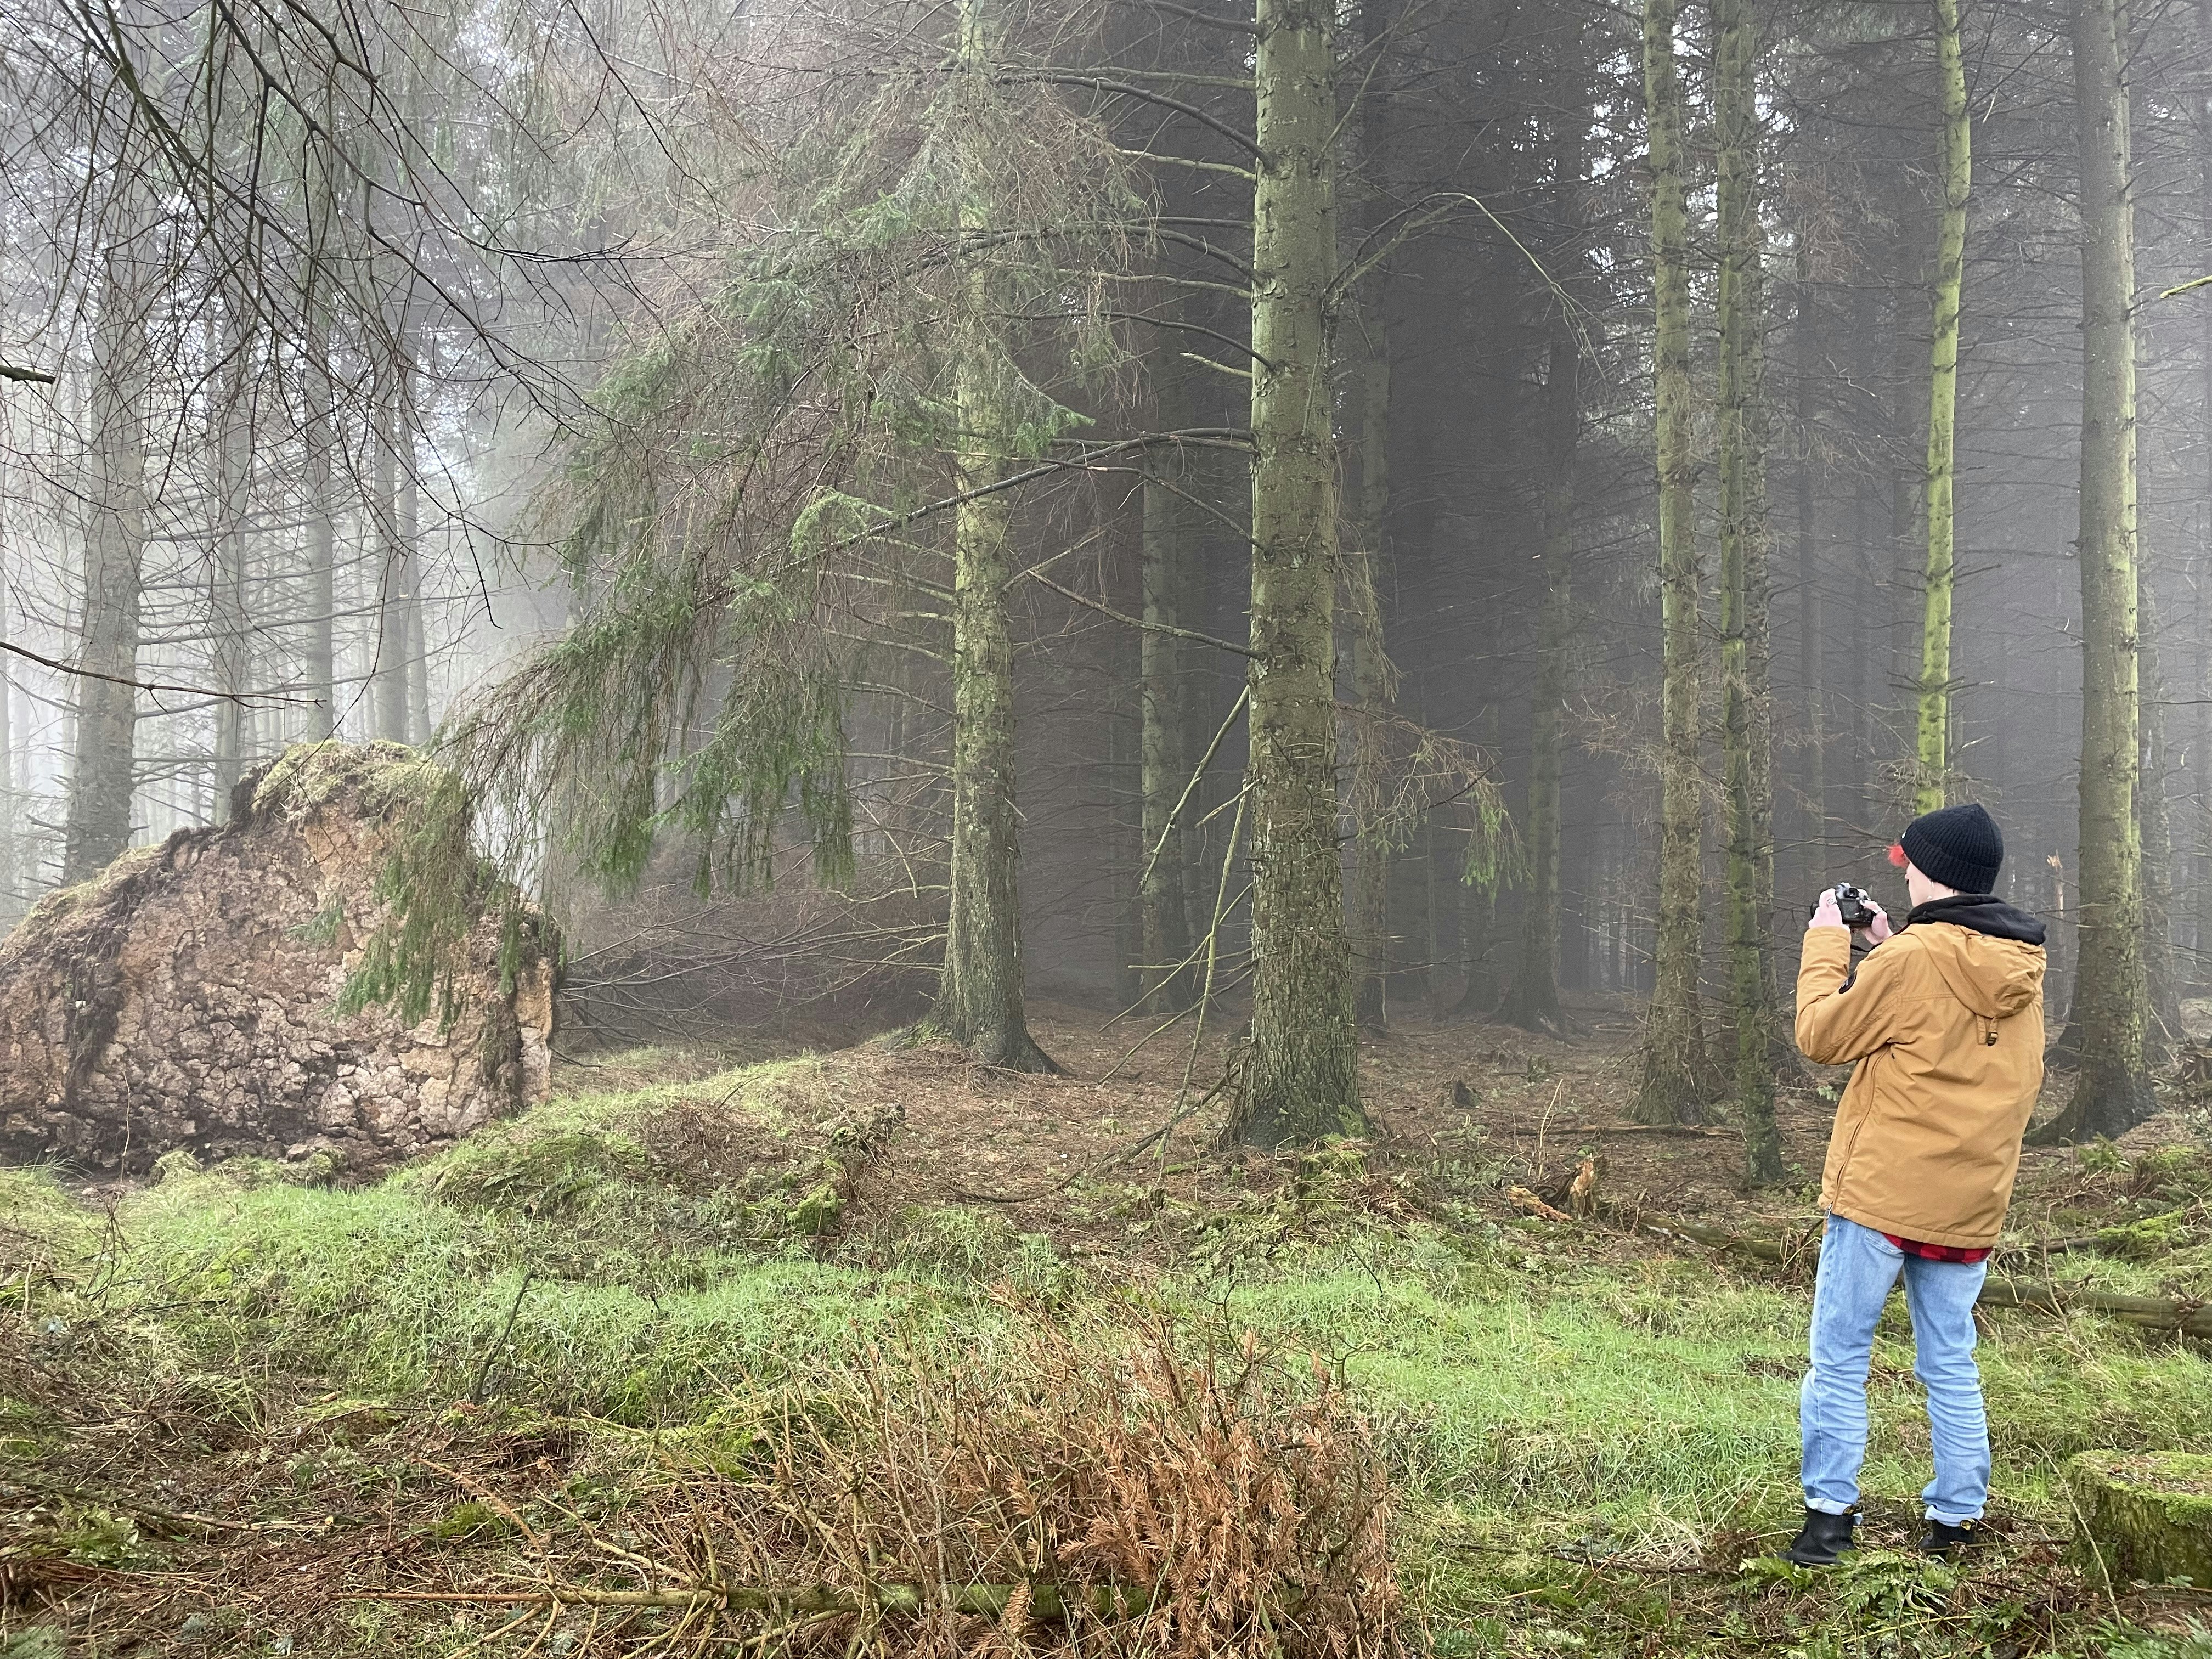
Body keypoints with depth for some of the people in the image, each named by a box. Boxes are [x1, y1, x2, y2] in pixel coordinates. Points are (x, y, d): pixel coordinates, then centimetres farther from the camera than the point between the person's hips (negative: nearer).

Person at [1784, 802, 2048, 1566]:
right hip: (1971, 1204, 6)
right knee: (1951, 1366, 14)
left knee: (1840, 1358, 2)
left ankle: (1831, 1511, 2)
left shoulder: (1914, 959, -15)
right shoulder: (2023, 966, 6)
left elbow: (1822, 1036, -7)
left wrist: (1827, 943, 4)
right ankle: (1956, 1519, 16)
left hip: (1881, 1191, -6)